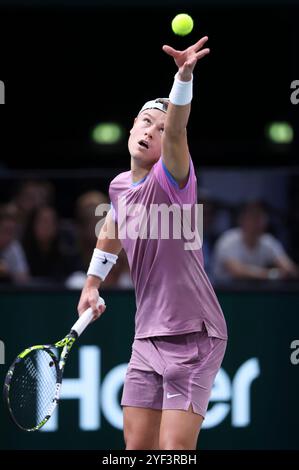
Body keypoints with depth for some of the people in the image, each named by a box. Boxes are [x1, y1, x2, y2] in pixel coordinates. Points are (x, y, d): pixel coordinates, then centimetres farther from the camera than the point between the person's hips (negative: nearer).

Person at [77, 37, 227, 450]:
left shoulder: (171, 179, -12)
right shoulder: (120, 186, 9)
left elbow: (178, 130, -33)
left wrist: (184, 77, -49)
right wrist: (92, 284, 33)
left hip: (193, 336, -7)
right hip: (148, 336, 7)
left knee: (174, 449, -11)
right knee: (137, 446, 6)